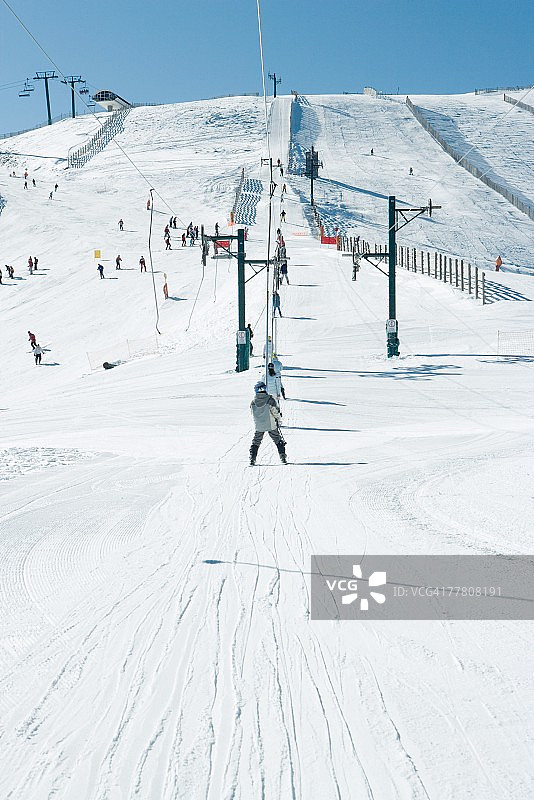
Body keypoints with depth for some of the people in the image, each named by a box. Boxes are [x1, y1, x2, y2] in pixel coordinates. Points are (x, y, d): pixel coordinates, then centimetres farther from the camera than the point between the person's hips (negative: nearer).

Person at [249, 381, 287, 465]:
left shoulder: (253, 402, -5)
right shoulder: (270, 399, -15)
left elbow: (253, 414, 6)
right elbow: (276, 411, -11)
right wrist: (279, 419, 8)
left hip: (258, 427, 2)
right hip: (271, 425, -2)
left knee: (255, 442, 15)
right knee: (278, 441, 12)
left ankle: (252, 459, 8)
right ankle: (283, 458, 8)